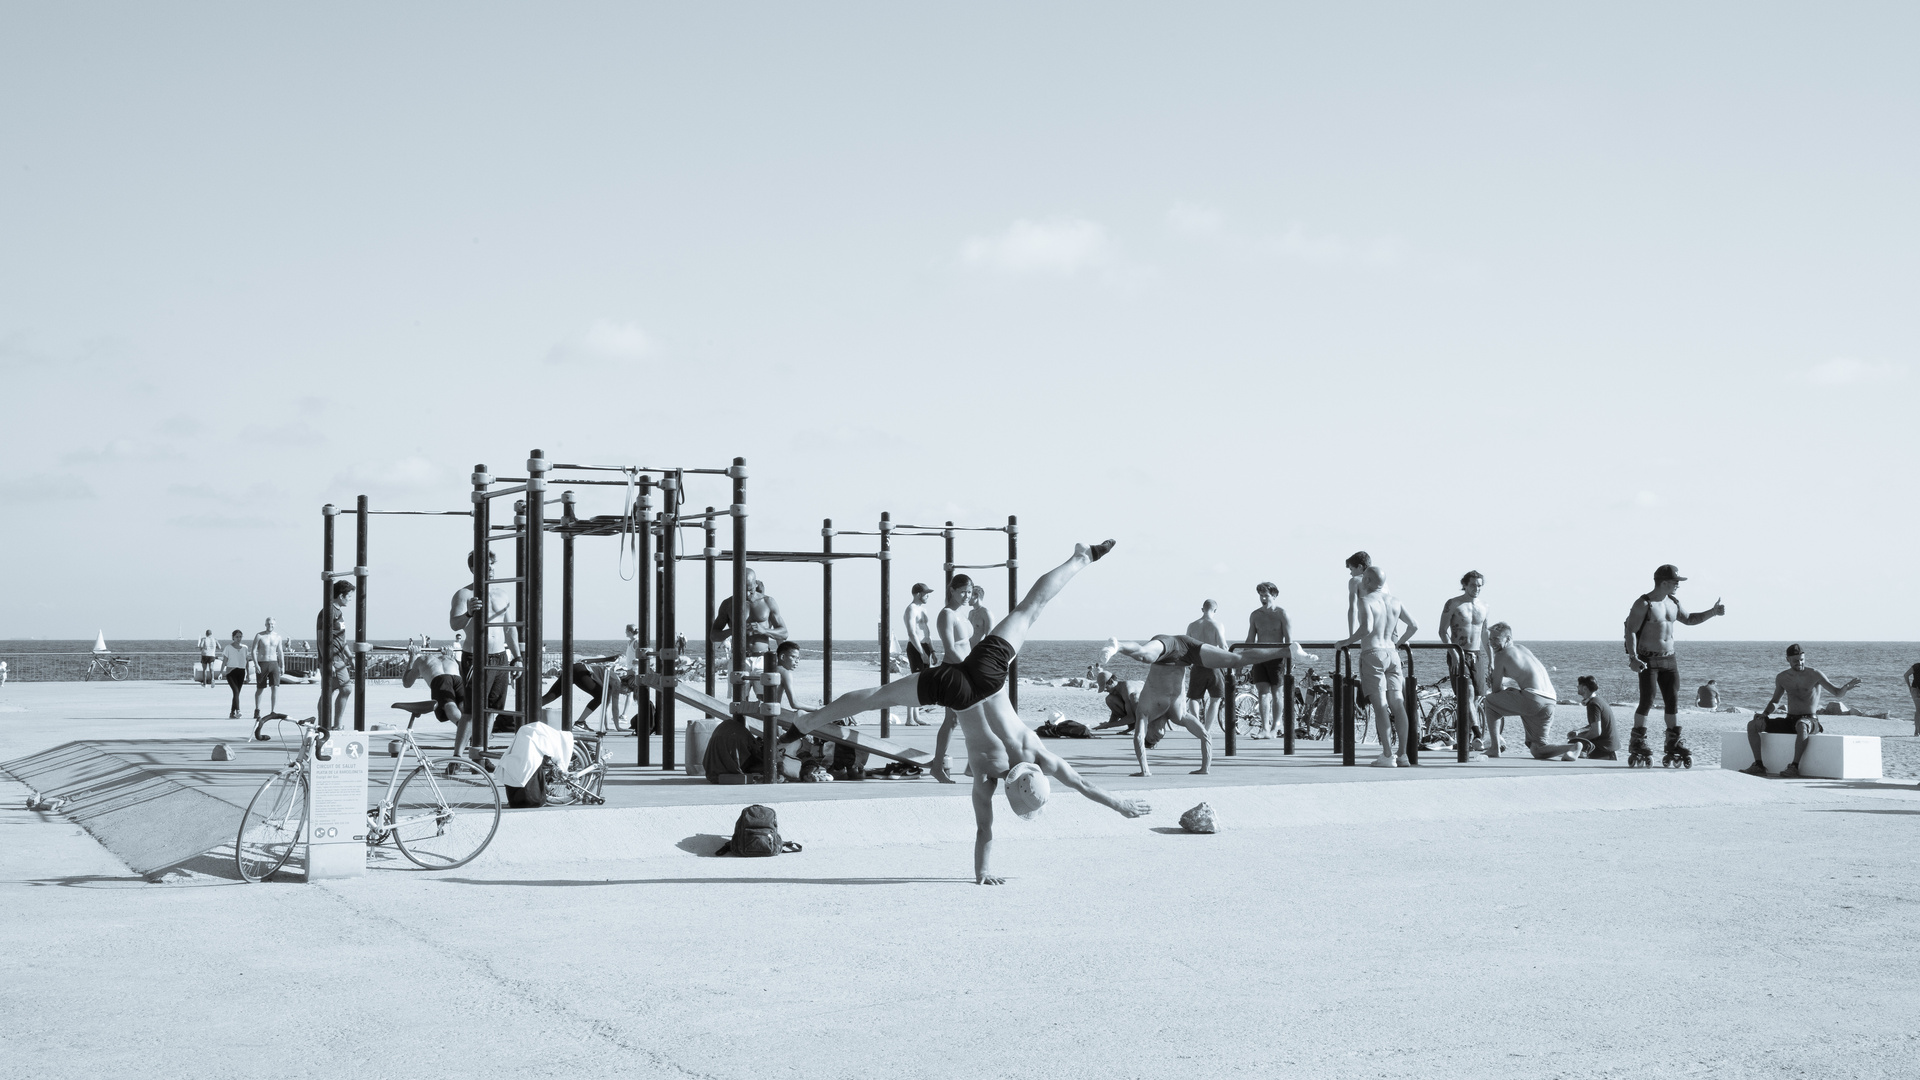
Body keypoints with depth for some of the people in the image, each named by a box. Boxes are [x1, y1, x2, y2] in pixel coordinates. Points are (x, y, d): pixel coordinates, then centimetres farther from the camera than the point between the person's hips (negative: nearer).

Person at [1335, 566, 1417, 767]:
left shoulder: (1366, 601, -9)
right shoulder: (1395, 601, 11)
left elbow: (1366, 628, -24)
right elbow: (1414, 626, 13)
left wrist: (1347, 641, -11)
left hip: (1373, 654, -6)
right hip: (1392, 653, 6)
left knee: (1380, 705, -7)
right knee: (1397, 703, 8)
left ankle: (1387, 756, -10)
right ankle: (1403, 754, 8)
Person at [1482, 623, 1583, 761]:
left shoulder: (1501, 655, 3)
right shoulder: (1522, 648, 27)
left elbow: (1496, 690, 6)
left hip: (1533, 699, -8)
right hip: (1550, 701, 8)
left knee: (1488, 701, 13)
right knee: (1537, 750, 15)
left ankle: (1494, 749, 9)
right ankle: (1572, 747, -10)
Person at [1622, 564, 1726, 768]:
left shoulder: (1673, 603, 12)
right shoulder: (1644, 604, -10)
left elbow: (1689, 619, 29)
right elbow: (1631, 631, -13)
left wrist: (1712, 612, 18)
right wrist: (1633, 657, -23)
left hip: (1669, 659, 7)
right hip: (1648, 660, -7)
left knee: (1673, 701, 4)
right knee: (1647, 702, -9)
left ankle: (1674, 743, 11)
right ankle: (1637, 744, 0)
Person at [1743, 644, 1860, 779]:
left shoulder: (1814, 674, -3)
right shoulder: (1782, 678, 11)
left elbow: (1837, 692, -8)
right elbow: (1775, 701, 22)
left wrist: (1846, 687, -32)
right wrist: (1765, 713, 3)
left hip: (1809, 720, -5)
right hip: (1789, 721, 5)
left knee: (1801, 726, -44)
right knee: (1752, 725, -10)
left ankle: (1794, 766, -38)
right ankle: (1758, 765, -15)